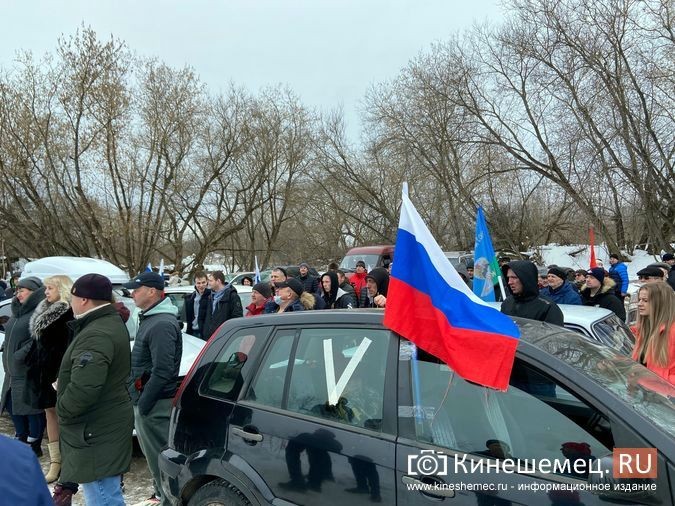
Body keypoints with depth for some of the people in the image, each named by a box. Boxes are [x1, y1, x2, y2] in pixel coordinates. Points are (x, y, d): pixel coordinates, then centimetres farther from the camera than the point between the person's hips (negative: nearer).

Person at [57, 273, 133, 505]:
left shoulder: (96, 335, -25)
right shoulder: (111, 322, 9)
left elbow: (83, 389, -32)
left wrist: (62, 409, -14)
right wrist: (63, 385, 12)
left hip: (96, 432, -11)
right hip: (104, 425, 11)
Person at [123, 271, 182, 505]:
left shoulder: (162, 324, -21)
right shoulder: (150, 319, 11)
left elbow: (163, 372, -26)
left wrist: (143, 403, -19)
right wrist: (139, 400, 16)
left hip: (155, 404, -10)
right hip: (146, 399, 10)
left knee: (159, 456, 1)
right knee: (153, 453, 22)